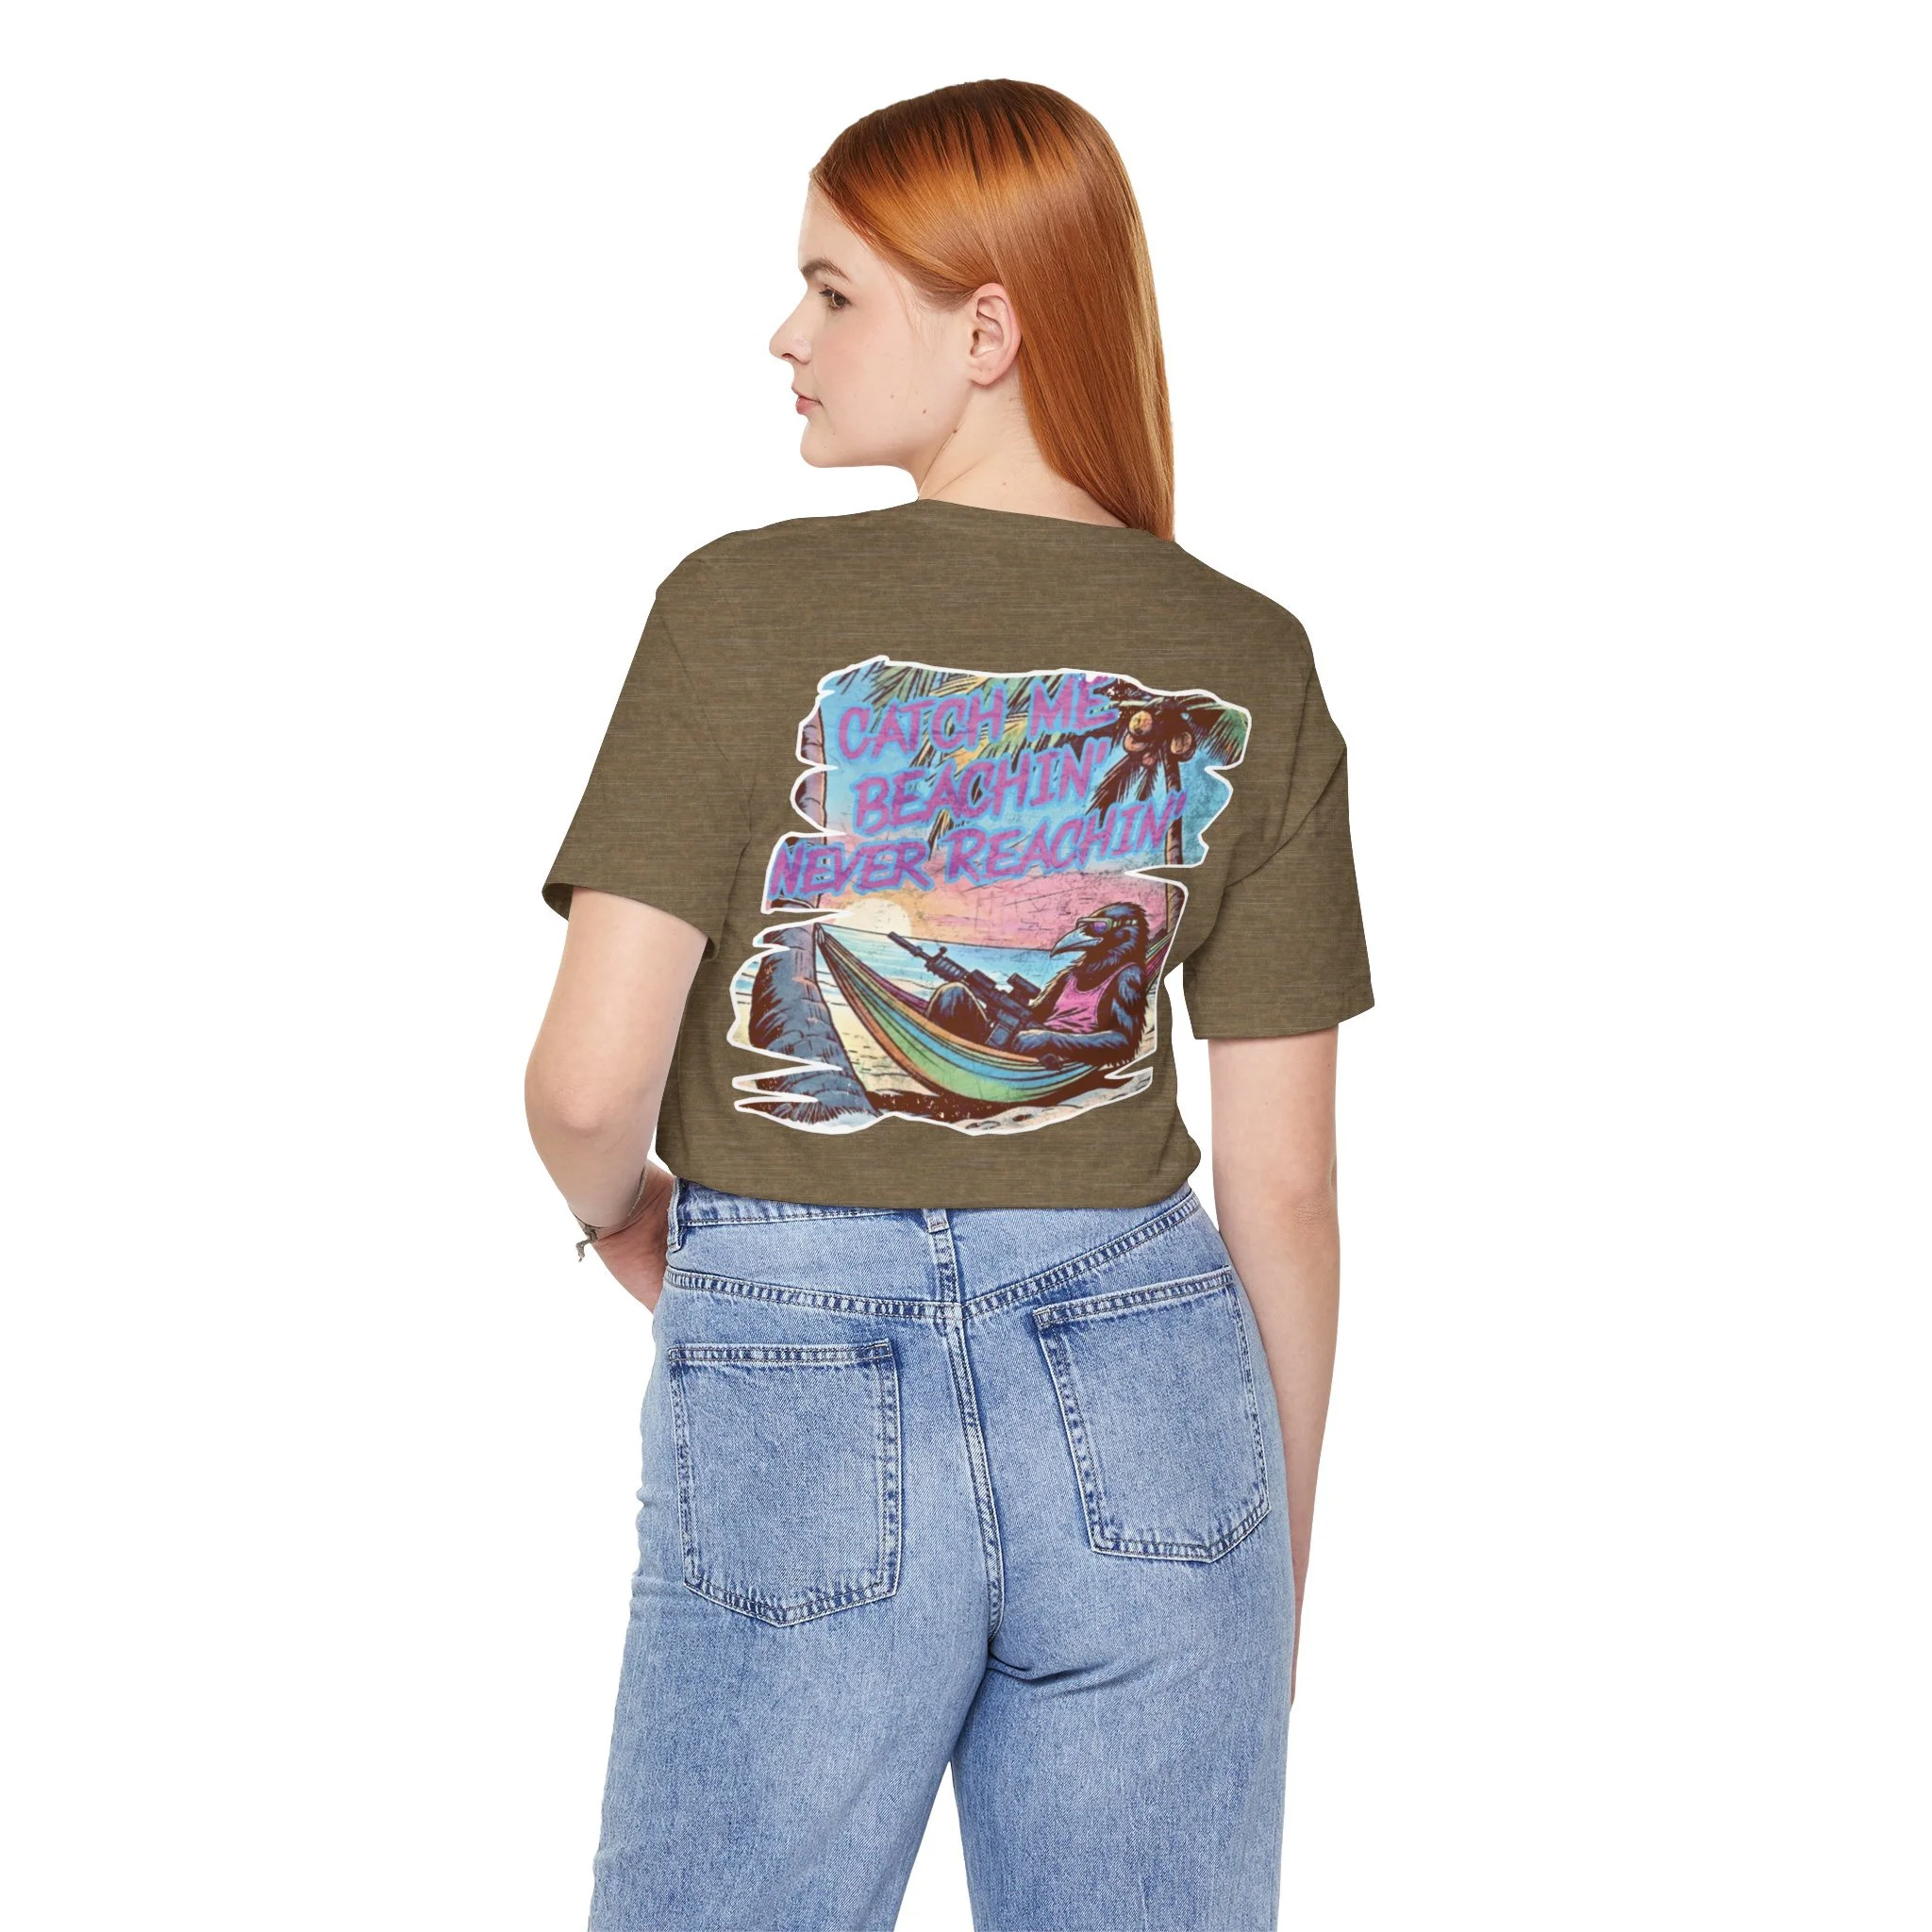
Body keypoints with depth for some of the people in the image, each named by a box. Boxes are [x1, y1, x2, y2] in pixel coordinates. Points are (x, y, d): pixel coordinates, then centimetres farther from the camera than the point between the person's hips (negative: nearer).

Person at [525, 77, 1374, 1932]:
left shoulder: (748, 612, -9)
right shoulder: (1252, 666, 0)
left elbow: (588, 1082, -14)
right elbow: (1282, 1182, 1)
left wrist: (621, 1216, 10)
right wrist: (1281, 1568, 12)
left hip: (792, 1399, -2)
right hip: (1151, 1405, 3)